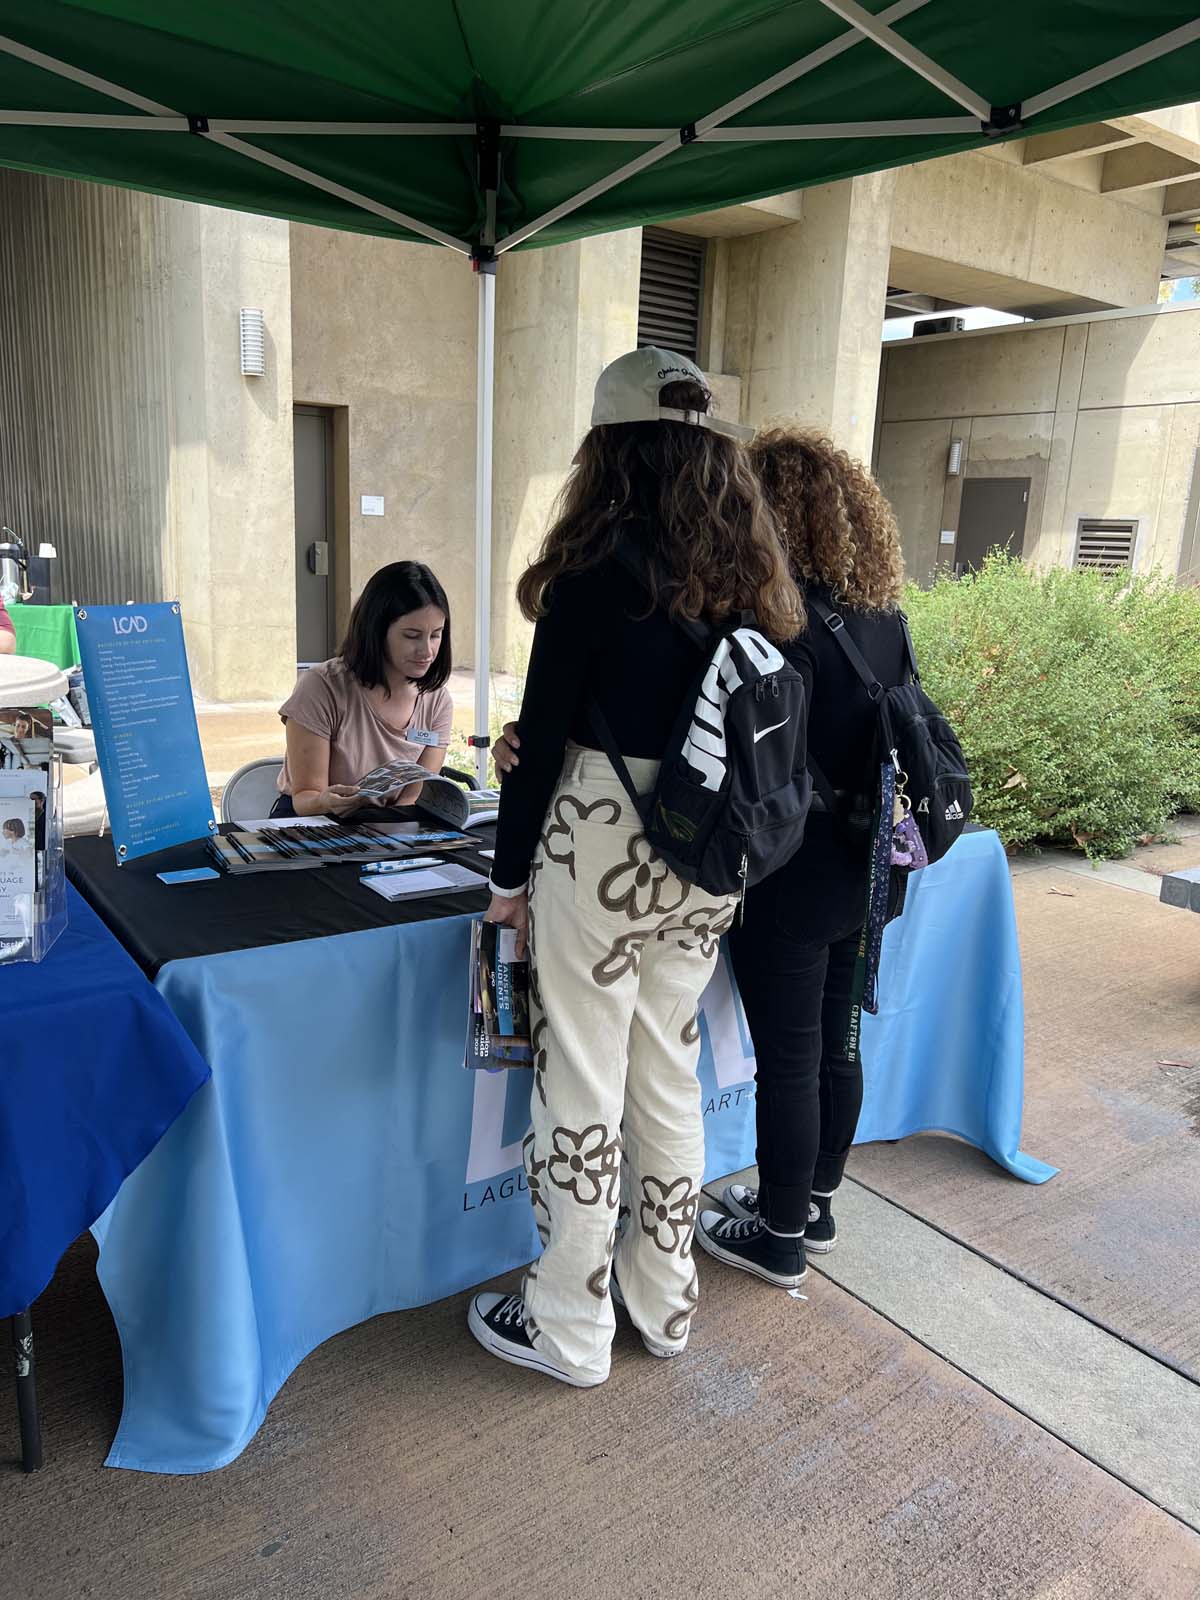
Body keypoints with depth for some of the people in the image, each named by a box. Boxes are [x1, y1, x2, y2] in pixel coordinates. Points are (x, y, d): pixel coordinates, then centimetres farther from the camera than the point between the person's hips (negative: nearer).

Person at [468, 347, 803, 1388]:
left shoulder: (602, 567, -12)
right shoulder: (751, 576, 6)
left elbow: (544, 732, -11)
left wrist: (511, 874, -1)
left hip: (601, 851, -6)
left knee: (582, 1082, 6)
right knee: (670, 1071, 18)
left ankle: (571, 1328, 23)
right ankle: (664, 1300, 35)